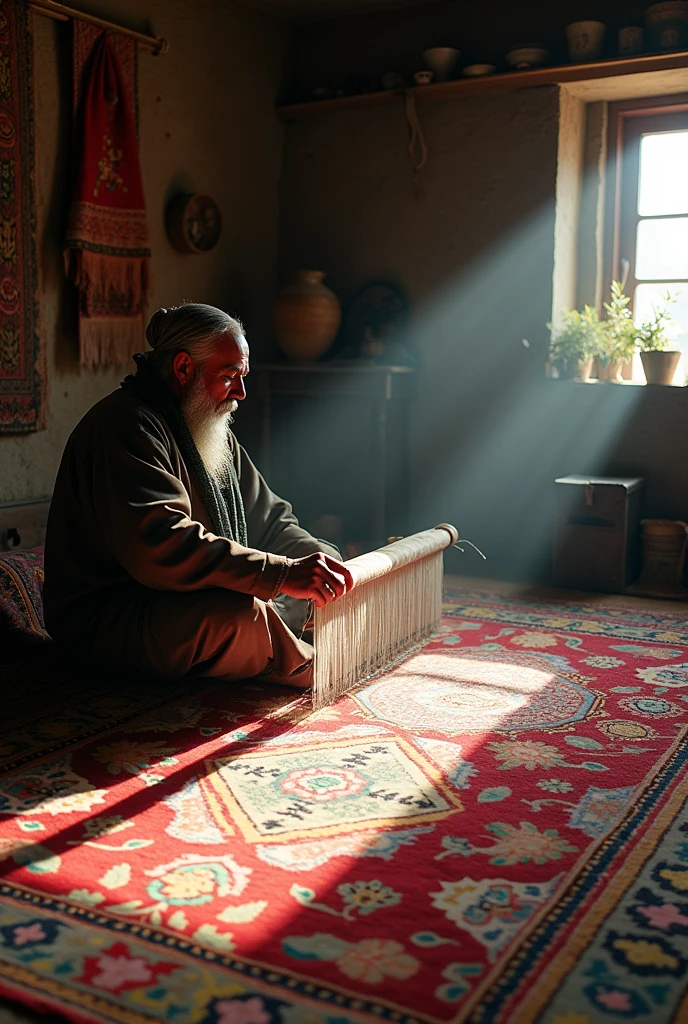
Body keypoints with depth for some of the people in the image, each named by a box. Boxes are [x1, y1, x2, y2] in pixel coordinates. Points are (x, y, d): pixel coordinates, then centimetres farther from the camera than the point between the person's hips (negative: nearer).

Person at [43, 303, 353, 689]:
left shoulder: (216, 433, 15)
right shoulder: (125, 425, -18)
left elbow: (269, 518, 16)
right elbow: (161, 546, -33)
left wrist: (326, 560, -4)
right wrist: (282, 573, -37)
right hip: (108, 624, -10)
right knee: (241, 614, -35)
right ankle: (325, 676, -8)